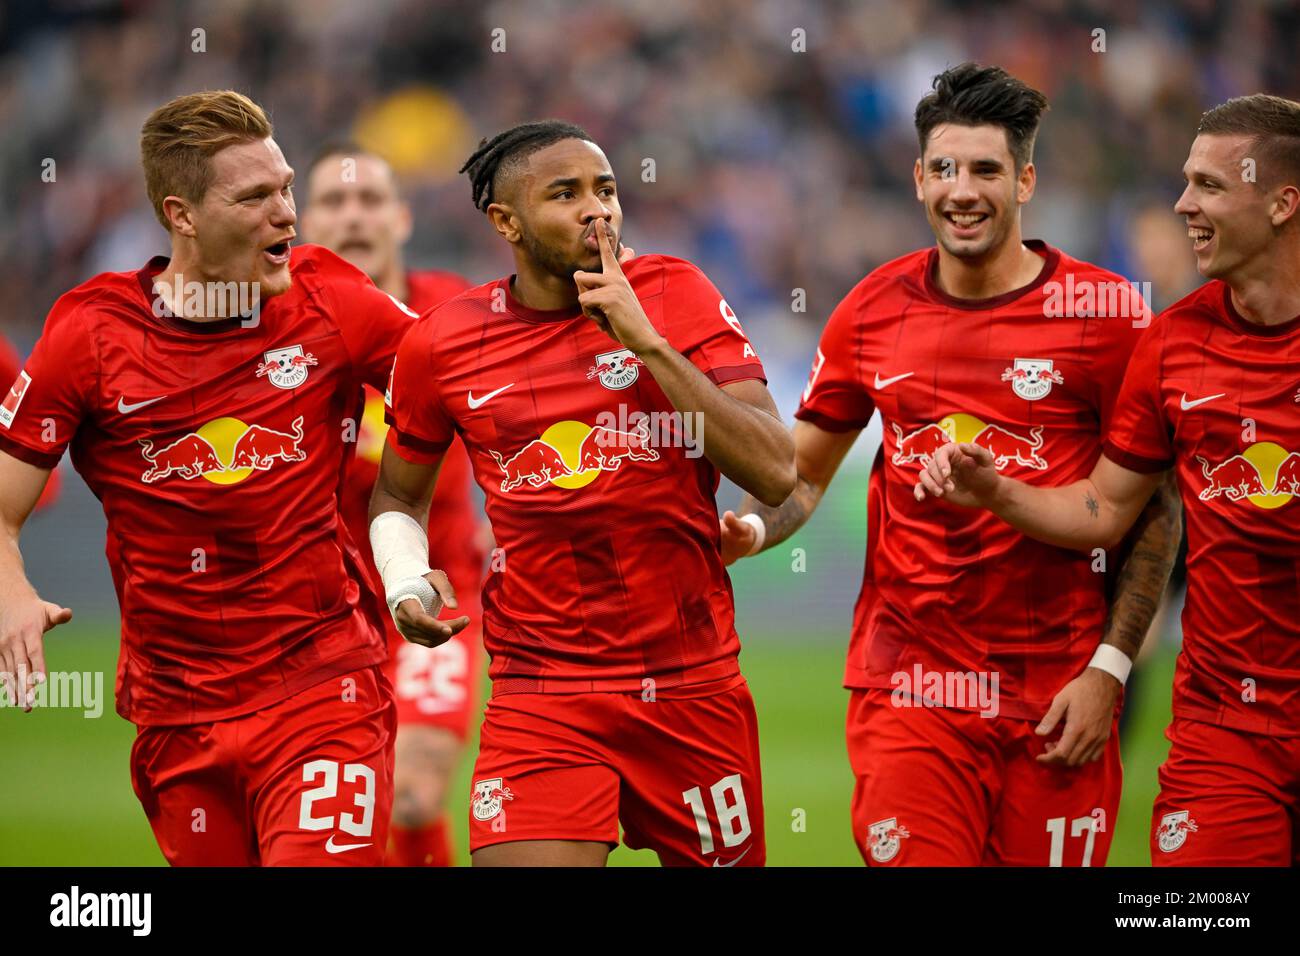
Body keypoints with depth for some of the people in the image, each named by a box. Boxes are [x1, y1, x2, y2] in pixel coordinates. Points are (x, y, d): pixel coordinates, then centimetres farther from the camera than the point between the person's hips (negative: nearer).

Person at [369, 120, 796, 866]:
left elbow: (776, 474, -11)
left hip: (694, 686, 1)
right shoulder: (443, 345, 1)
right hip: (542, 695, -1)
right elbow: (398, 496, 19)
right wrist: (406, 584, -2)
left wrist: (648, 343, -16)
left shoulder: (677, 296, -1)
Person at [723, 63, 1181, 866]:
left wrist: (1107, 671, -8)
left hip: (1058, 698, -2)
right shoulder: (874, 311, 6)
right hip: (906, 687, 2)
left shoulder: (1104, 312, -3)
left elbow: (1155, 513, -1)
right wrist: (752, 528, -7)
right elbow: (802, 473, 15)